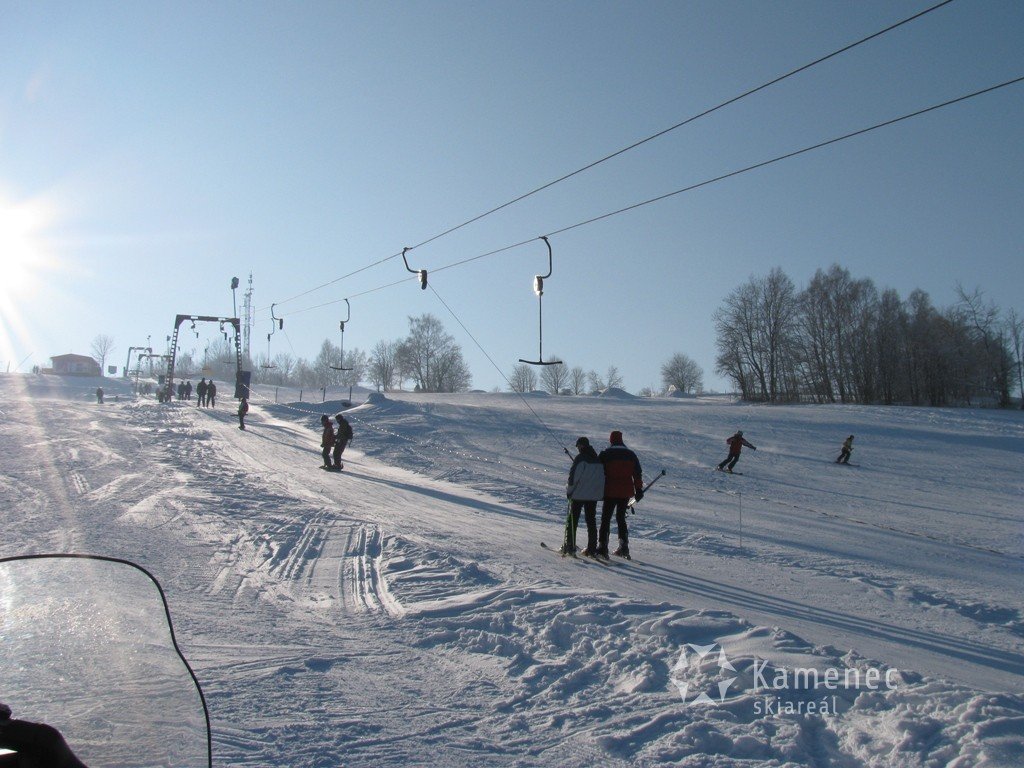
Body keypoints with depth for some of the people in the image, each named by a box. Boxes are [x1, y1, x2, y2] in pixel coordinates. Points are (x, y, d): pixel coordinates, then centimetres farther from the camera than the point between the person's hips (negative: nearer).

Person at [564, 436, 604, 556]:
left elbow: (573, 475, -15)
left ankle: (569, 546, 4)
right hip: (594, 495, 6)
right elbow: (602, 477, 14)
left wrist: (569, 490, -5)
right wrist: (600, 493, 20)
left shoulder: (580, 458, -12)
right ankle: (592, 549, 7)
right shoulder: (598, 459, 8)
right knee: (591, 521, 10)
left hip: (578, 494, -6)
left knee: (572, 520, 5)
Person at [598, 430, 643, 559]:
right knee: (621, 518, 17)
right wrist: (639, 489, 15)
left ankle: (602, 547, -4)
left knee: (605, 519, 3)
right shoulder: (631, 454, 7)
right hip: (626, 492, 4)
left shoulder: (605, 454, -4)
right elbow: (638, 473, 8)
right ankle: (624, 547, 13)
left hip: (610, 491, -4)